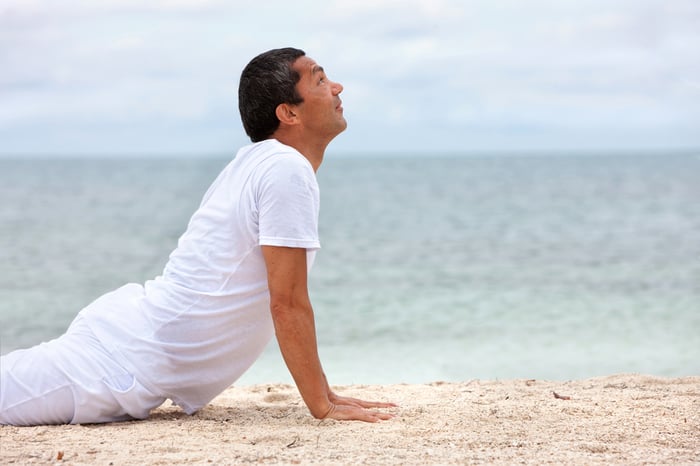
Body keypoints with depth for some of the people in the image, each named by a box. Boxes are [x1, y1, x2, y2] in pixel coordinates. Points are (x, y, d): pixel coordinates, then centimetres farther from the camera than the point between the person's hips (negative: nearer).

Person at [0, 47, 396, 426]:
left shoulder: (262, 162, 14)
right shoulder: (287, 169, -16)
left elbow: (287, 300, 19)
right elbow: (287, 305, -17)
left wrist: (327, 393, 17)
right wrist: (323, 406, -10)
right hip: (128, 361, -9)